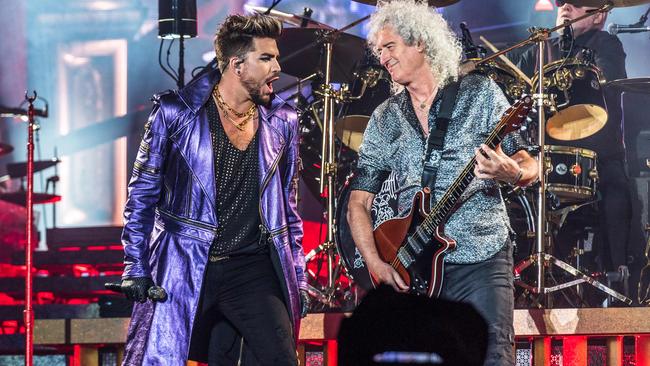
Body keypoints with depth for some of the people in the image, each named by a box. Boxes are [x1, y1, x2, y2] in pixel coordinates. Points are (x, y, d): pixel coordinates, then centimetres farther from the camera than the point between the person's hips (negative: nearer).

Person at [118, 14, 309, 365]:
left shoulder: (281, 124, 9)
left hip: (254, 269, 3)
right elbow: (142, 194, 2)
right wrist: (135, 268, -5)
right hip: (184, 268, -3)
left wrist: (298, 277, 15)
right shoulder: (176, 112, -2)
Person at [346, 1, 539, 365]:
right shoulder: (385, 120, 13)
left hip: (482, 258, -3)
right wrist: (375, 263, -3)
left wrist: (512, 173, -23)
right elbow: (359, 202, 12)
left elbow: (529, 166, 2)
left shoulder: (479, 93, 4)